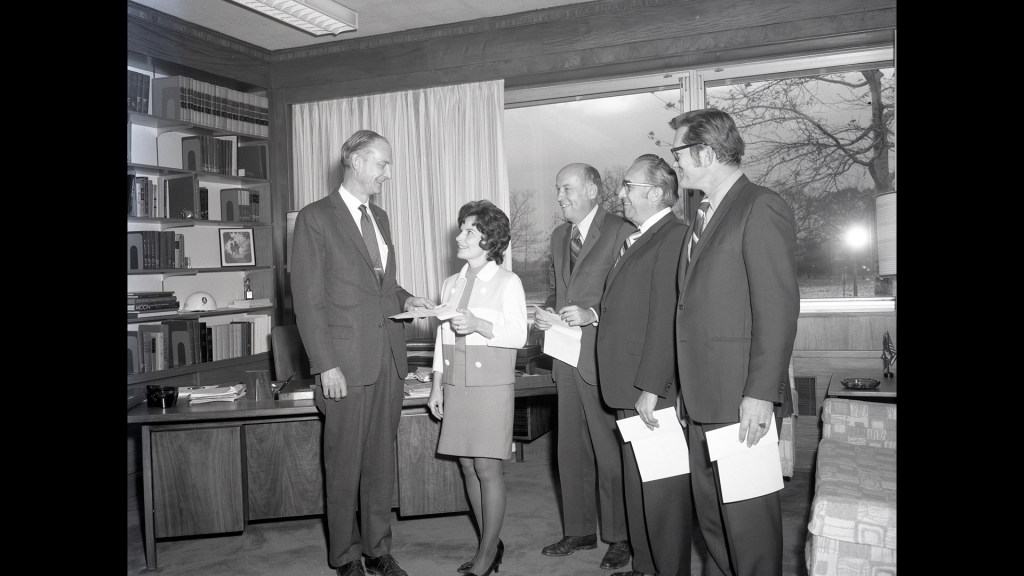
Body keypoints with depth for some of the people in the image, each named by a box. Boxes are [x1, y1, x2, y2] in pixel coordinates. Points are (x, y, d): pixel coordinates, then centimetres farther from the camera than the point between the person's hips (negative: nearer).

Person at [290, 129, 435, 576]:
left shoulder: (380, 217, 15)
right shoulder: (315, 218, -6)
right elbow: (307, 299, -10)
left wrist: (405, 300, 4)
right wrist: (326, 366, -14)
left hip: (389, 359, 6)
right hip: (347, 363, -6)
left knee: (381, 463, 13)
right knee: (345, 467, 6)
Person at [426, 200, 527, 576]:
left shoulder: (508, 283, -1)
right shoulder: (451, 284, 15)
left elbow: (518, 335, -10)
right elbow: (442, 338, 16)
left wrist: (479, 325, -24)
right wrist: (437, 387, 13)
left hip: (492, 386, -5)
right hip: (456, 386, 6)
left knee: (487, 468, -4)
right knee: (468, 467, 7)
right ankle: (490, 545, 20)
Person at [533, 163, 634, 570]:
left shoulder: (622, 232, -7)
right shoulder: (559, 236, 16)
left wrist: (593, 315, -21)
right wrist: (547, 313, 6)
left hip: (603, 359, -7)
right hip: (567, 359, 7)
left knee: (609, 453, 2)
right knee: (571, 451, 14)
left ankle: (619, 537, 18)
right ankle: (578, 531, 29)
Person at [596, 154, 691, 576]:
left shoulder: (673, 238, -15)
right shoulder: (637, 240, 16)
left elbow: (666, 320, -21)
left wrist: (650, 389, -22)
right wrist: (594, 314, 7)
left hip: (656, 394, -10)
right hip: (629, 390, 10)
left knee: (662, 491, 1)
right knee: (637, 487, 19)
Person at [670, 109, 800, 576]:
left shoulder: (762, 209, -10)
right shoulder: (704, 217, 17)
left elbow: (779, 308, -16)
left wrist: (760, 394, -19)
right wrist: (686, 388, 11)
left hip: (741, 399, -8)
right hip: (702, 399, 8)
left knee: (747, 516, 3)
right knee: (710, 515, 17)